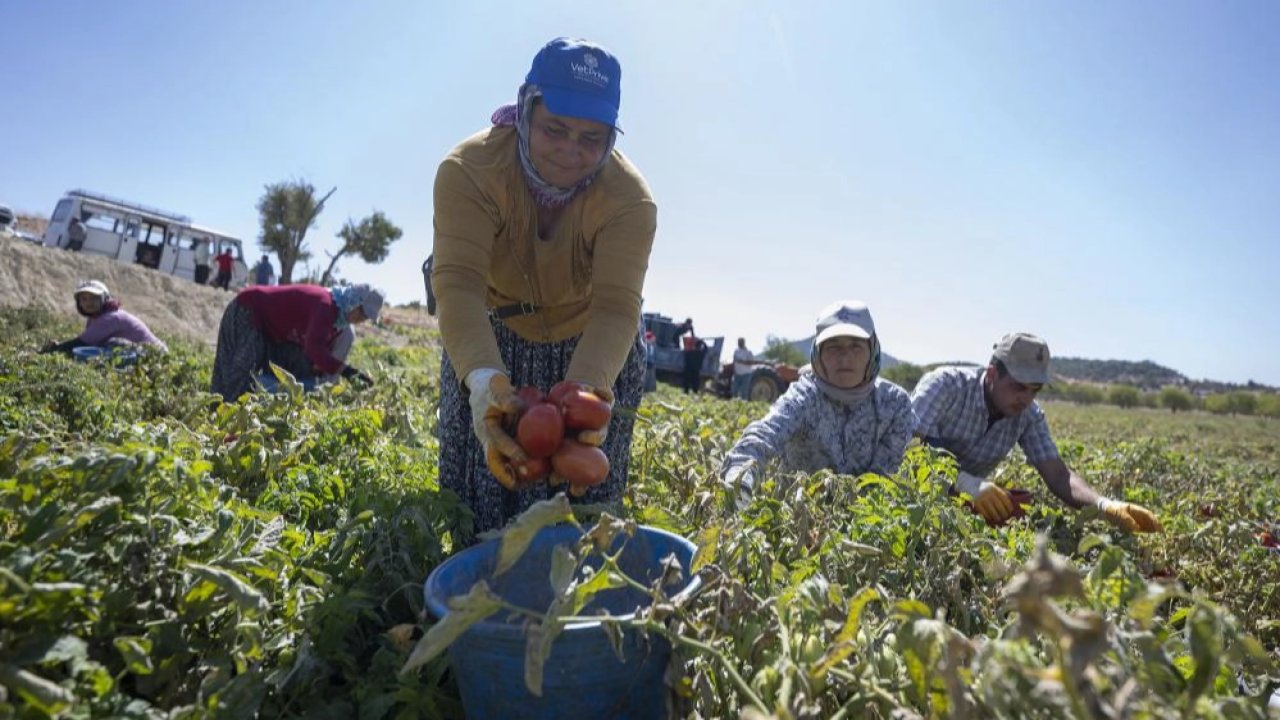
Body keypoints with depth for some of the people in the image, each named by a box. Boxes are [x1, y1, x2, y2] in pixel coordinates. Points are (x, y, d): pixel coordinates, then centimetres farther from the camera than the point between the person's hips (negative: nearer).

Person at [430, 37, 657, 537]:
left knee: (583, 493, 2)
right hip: (489, 347, 1)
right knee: (481, 484, 3)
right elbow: (457, 283, -39)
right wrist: (482, 379, -58)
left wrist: (586, 391, -59)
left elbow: (616, 306, -39)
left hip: (593, 352, 0)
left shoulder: (630, 199, -27)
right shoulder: (469, 170, -27)